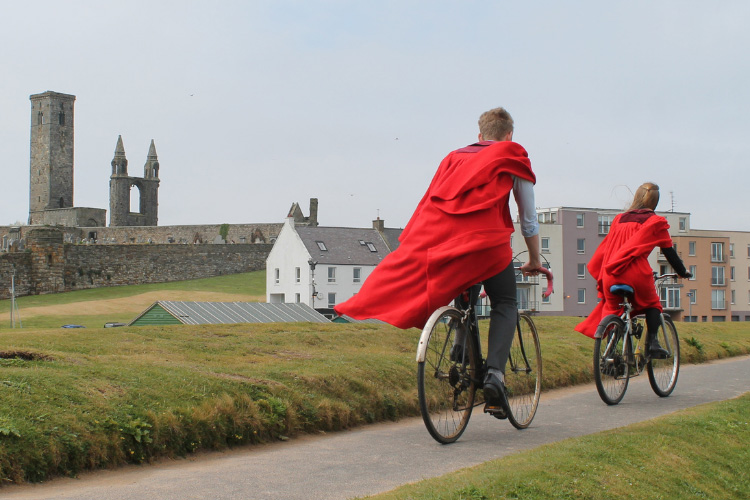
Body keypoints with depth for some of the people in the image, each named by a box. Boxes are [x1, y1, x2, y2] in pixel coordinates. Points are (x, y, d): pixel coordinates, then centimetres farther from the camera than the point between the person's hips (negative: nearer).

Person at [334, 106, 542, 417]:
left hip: (436, 234, 3)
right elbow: (528, 219, 24)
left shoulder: (455, 157, 32)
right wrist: (534, 261, 37)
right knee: (505, 304, 11)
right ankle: (494, 375, -7)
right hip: (485, 237, -3)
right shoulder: (514, 159, 22)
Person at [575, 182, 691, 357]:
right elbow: (669, 251, 15)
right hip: (637, 273, -3)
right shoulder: (656, 222, 12)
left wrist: (600, 275, 32)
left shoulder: (619, 219, 23)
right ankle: (652, 341, 2)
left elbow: (605, 247, 25)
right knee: (652, 304, 20)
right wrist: (682, 272, 28)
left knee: (611, 309, 18)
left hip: (611, 275, 3)